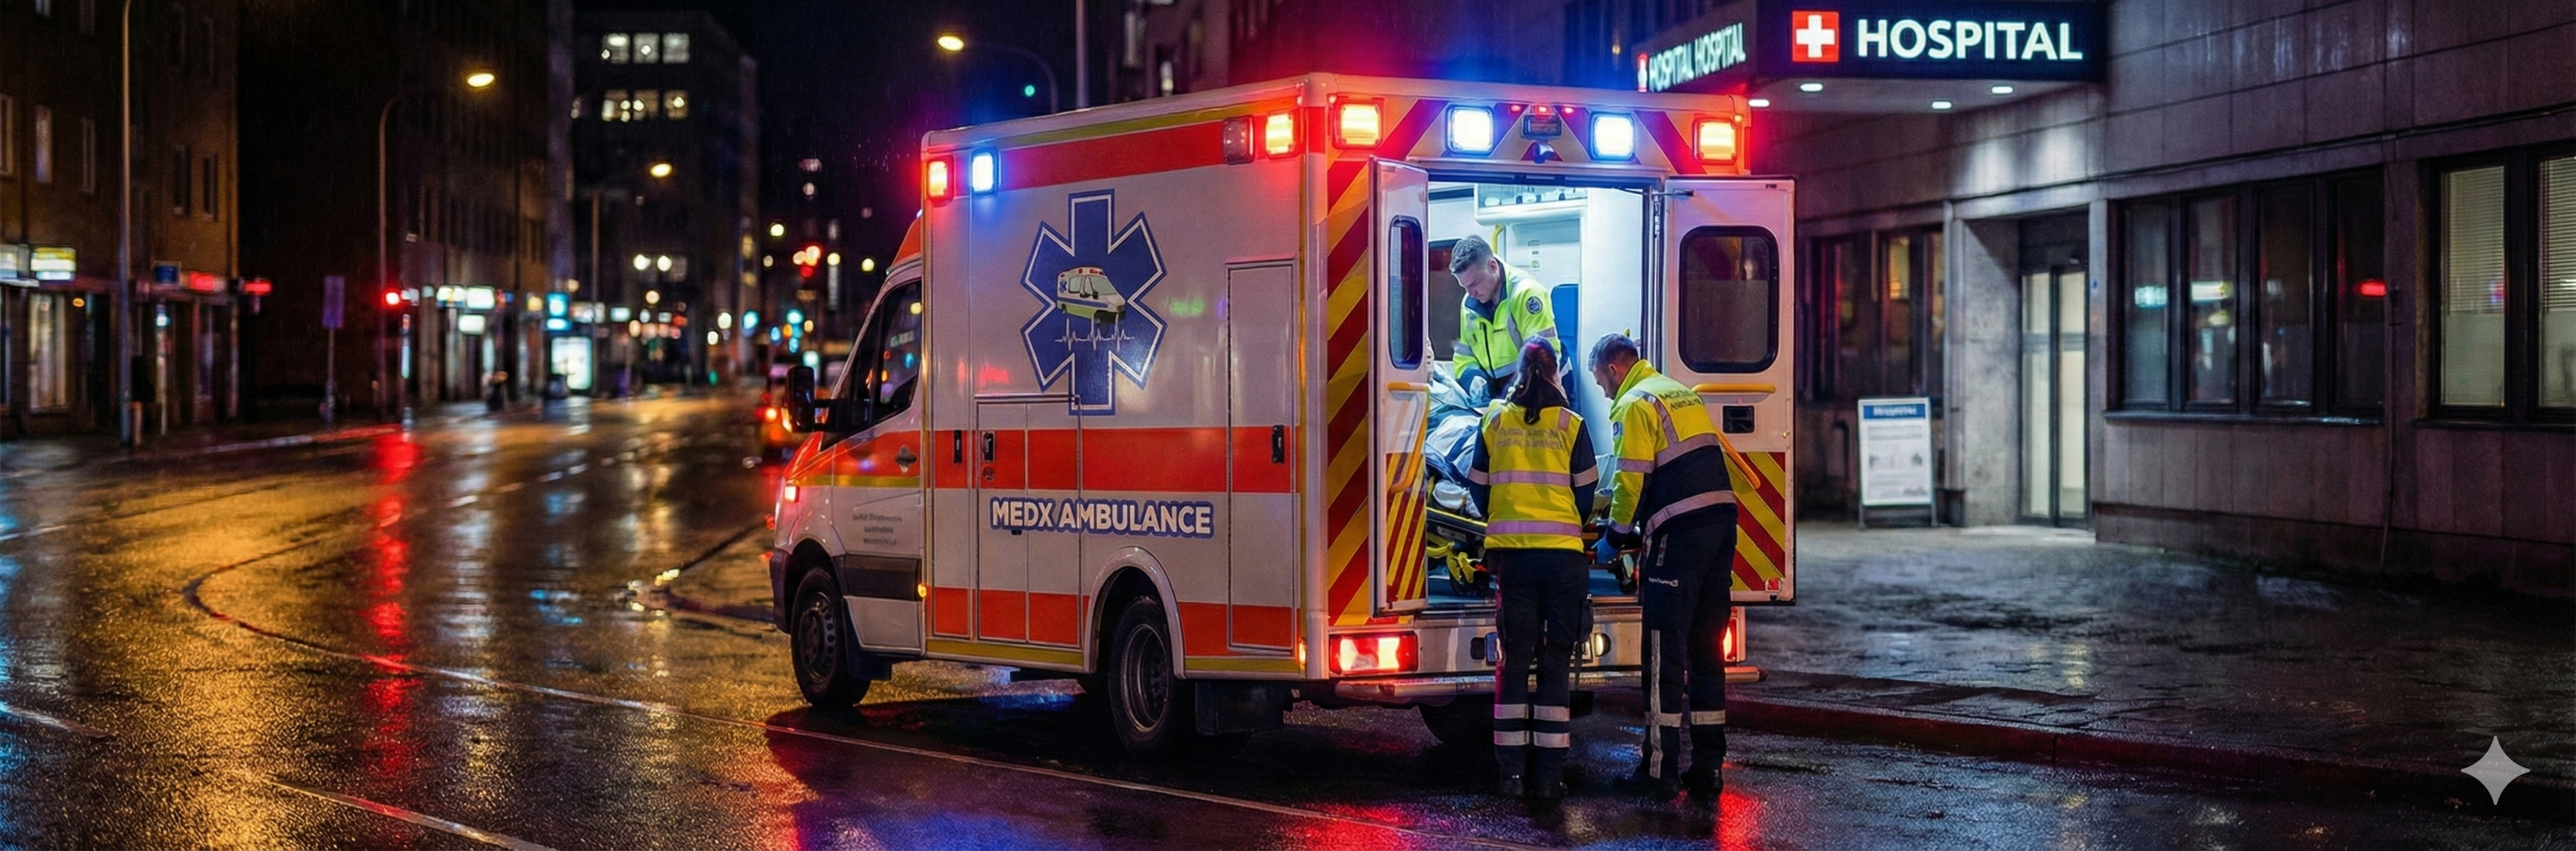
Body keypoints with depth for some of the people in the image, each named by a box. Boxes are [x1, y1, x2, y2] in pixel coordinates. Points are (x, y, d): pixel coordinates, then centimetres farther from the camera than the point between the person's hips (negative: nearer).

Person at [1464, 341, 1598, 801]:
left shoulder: (1494, 422, 5)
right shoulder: (1571, 425, 0)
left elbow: (1478, 488, 10)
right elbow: (1585, 493, 4)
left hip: (1510, 551, 2)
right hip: (1562, 552, -1)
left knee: (1514, 658, 8)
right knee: (1556, 660, 3)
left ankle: (1513, 771, 5)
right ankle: (1549, 774, 1)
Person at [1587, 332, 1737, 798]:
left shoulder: (1635, 405, -5)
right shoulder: (1684, 394, 22)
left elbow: (1630, 481, -9)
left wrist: (1616, 537, 6)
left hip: (1678, 532, -8)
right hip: (1723, 516, 8)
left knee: (1665, 650, -4)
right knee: (1706, 648, 11)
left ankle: (1660, 768, -4)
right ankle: (1707, 765, 13)